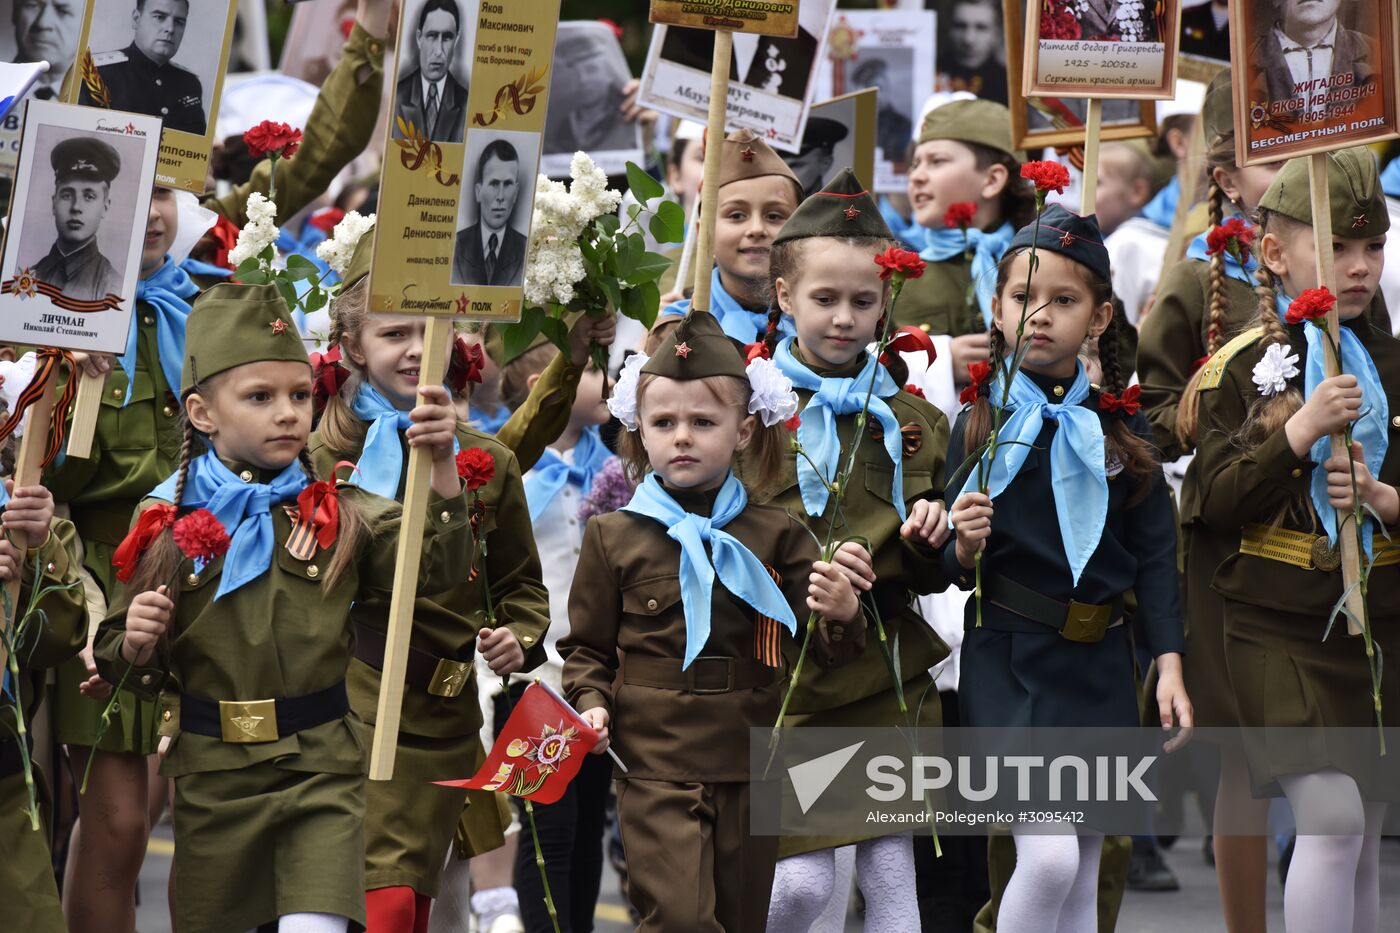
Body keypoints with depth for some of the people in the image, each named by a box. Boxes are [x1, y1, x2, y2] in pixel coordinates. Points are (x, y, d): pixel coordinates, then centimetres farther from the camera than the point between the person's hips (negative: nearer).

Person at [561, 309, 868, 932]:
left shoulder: (776, 537, 3)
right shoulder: (614, 537, 3)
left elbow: (828, 649, 2)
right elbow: (586, 646, 10)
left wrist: (841, 616, -20)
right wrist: (592, 704, -8)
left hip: (750, 769, 2)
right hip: (655, 767, -2)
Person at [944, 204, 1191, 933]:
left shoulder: (1120, 427, 5)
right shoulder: (982, 422, -3)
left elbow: (1154, 556, 7)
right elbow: (951, 567, -1)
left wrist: (1169, 668, 1)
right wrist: (963, 548, -22)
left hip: (1099, 664, 4)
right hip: (1007, 659, -4)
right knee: (1049, 857, -20)